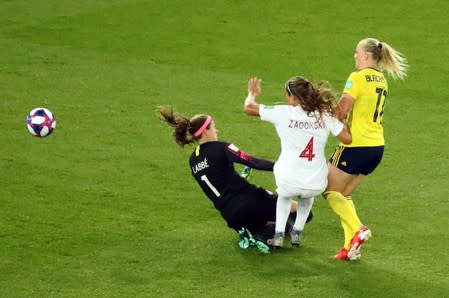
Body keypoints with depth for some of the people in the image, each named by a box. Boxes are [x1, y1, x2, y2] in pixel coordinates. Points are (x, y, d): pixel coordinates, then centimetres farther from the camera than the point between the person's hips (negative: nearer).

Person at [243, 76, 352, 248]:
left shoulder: (283, 113, -6)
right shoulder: (325, 115, -1)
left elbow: (248, 108, 1)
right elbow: (348, 138, -3)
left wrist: (252, 94, 23)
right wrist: (343, 122, 17)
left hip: (288, 181, -2)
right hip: (317, 185, 2)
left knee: (284, 194, 36)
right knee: (307, 195, 40)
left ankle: (279, 234, 23)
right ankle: (297, 232, 36)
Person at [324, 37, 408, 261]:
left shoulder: (358, 77, -13)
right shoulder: (381, 80, 14)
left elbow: (341, 112, -17)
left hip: (357, 145, -8)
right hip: (377, 146, 8)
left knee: (330, 191, 6)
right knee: (344, 194, 17)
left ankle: (357, 229, -12)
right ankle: (351, 246, 8)